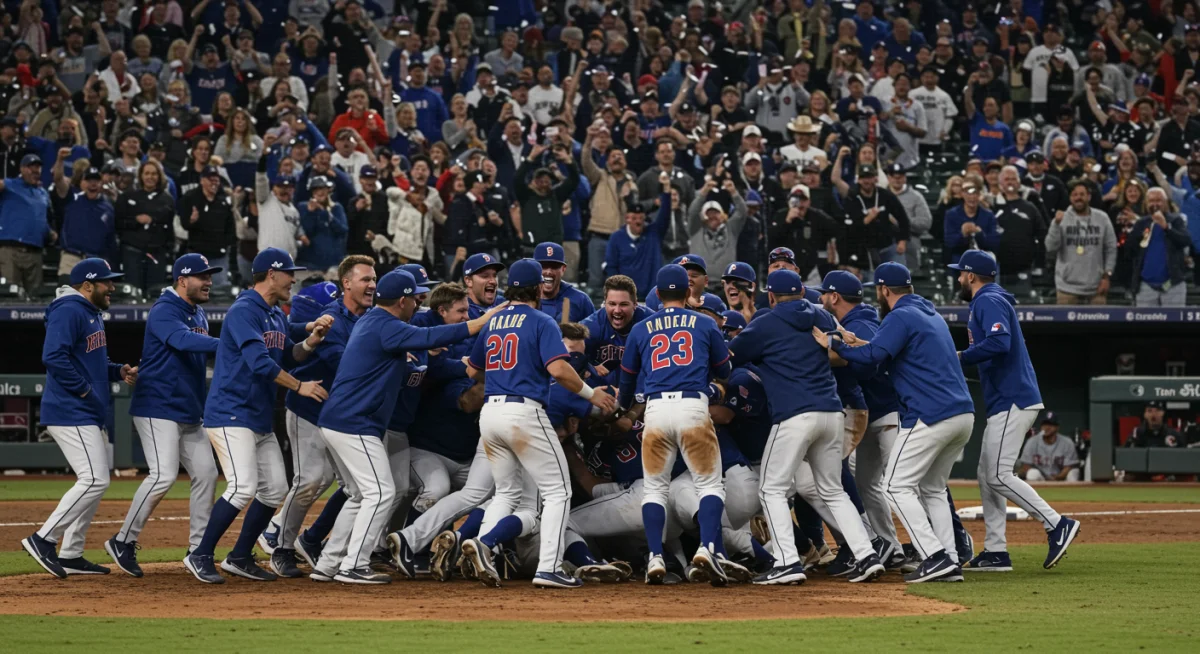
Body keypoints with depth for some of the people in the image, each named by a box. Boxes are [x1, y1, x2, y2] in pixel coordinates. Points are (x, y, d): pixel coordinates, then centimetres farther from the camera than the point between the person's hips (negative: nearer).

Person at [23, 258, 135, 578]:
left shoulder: (92, 314, 19)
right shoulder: (69, 312, -14)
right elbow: (54, 357, -24)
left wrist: (118, 371, 10)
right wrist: (83, 389, -20)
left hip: (88, 415, 11)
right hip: (71, 414, -11)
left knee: (94, 482, 12)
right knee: (94, 480, -16)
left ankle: (71, 555, 16)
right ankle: (44, 539, -12)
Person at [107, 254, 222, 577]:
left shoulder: (199, 314, 15)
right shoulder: (164, 311, -14)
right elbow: (183, 340, -33)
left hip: (190, 413, 9)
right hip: (158, 408, -9)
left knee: (206, 473, 4)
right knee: (163, 475, -18)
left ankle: (198, 548, 10)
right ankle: (123, 541, -6)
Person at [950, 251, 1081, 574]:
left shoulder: (989, 301, -11)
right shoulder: (988, 301, 22)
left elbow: (1000, 342, -27)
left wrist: (961, 357, -19)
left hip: (1013, 401, -11)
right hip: (1005, 402, 11)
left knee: (998, 475, -14)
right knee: (987, 475, 10)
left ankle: (1057, 525, -15)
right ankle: (995, 551, 9)